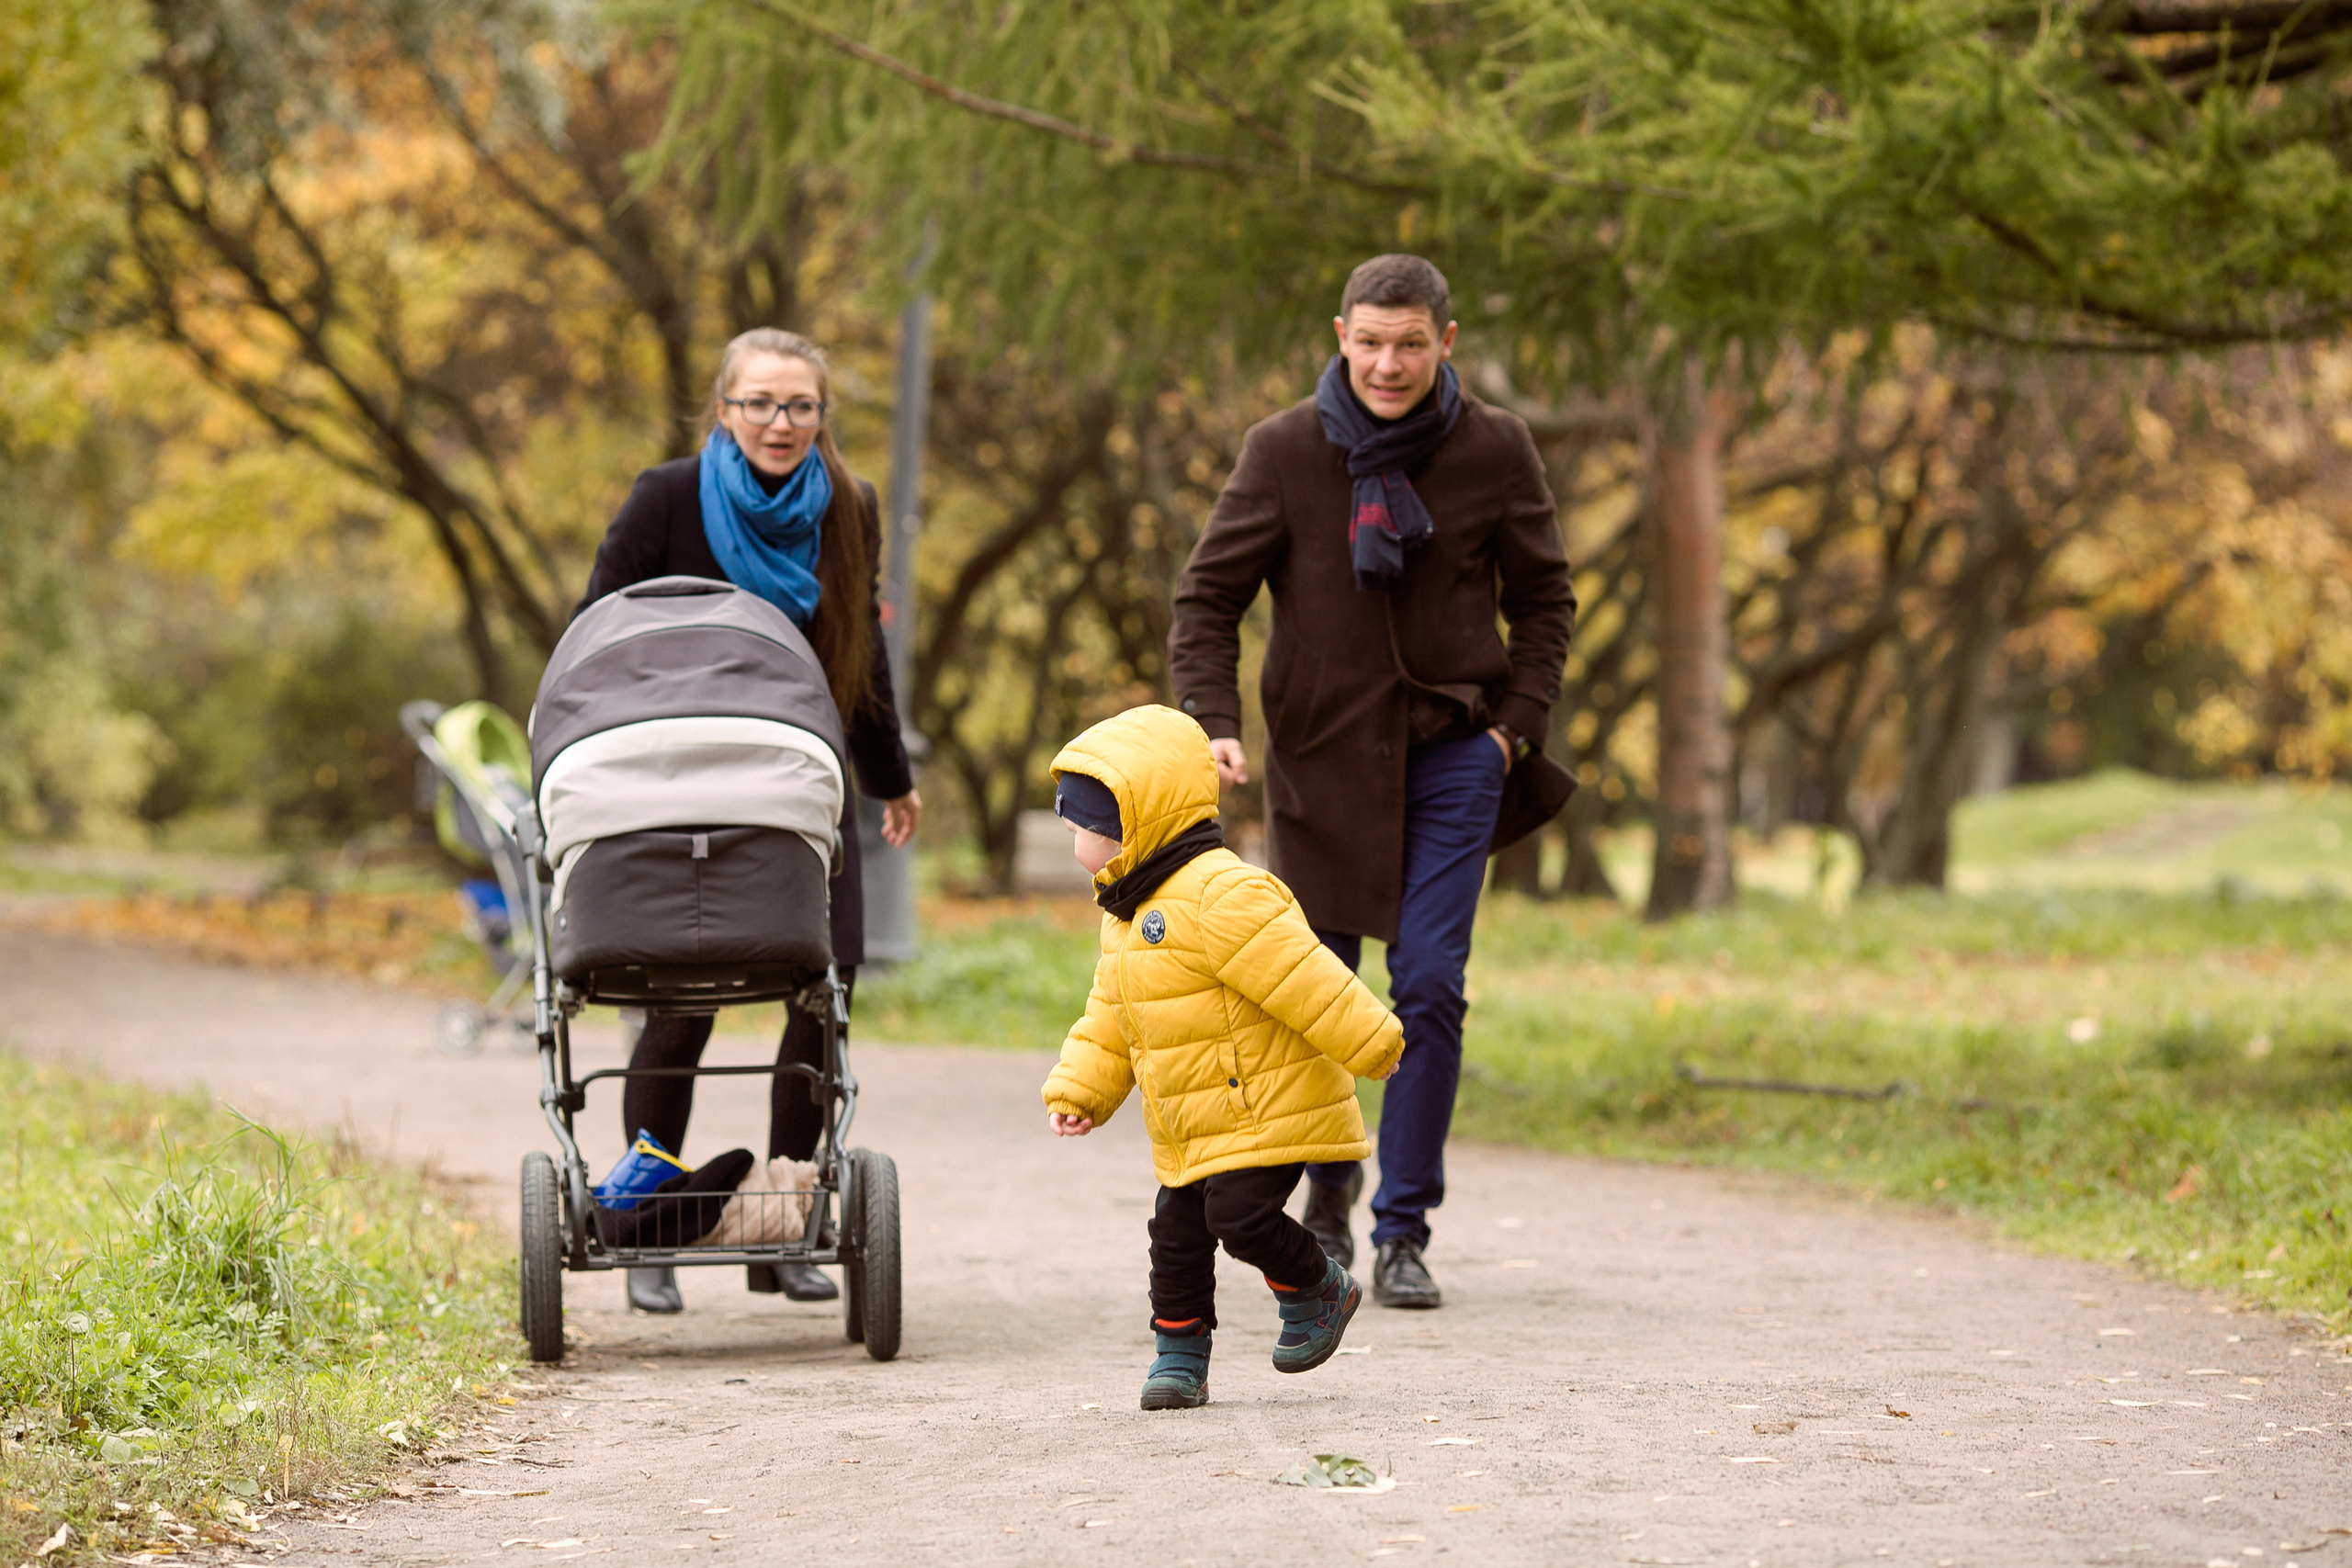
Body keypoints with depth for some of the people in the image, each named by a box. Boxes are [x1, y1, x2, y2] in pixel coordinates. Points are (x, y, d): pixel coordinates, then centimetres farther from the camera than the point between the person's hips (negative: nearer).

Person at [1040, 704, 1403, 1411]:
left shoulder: (1223, 894, -22)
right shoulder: (1126, 914, 12)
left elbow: (1301, 979, -23)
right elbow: (1109, 1018, 18)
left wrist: (1370, 1047, -23)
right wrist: (1078, 1090, 8)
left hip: (1265, 1106, -9)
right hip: (1190, 1128, 9)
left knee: (1239, 1213, -16)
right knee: (1177, 1232, 6)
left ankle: (1319, 1291, 10)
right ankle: (1179, 1353, 18)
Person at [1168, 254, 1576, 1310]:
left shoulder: (1495, 449, -3)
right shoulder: (1284, 450, -7)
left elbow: (1544, 598, 9)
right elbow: (1207, 597, -2)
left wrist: (1516, 727, -1)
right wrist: (1212, 724, -16)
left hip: (1453, 752, 0)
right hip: (1323, 751, 0)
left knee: (1429, 986, -8)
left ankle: (1404, 1231, 1)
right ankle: (1328, 1178, 33)